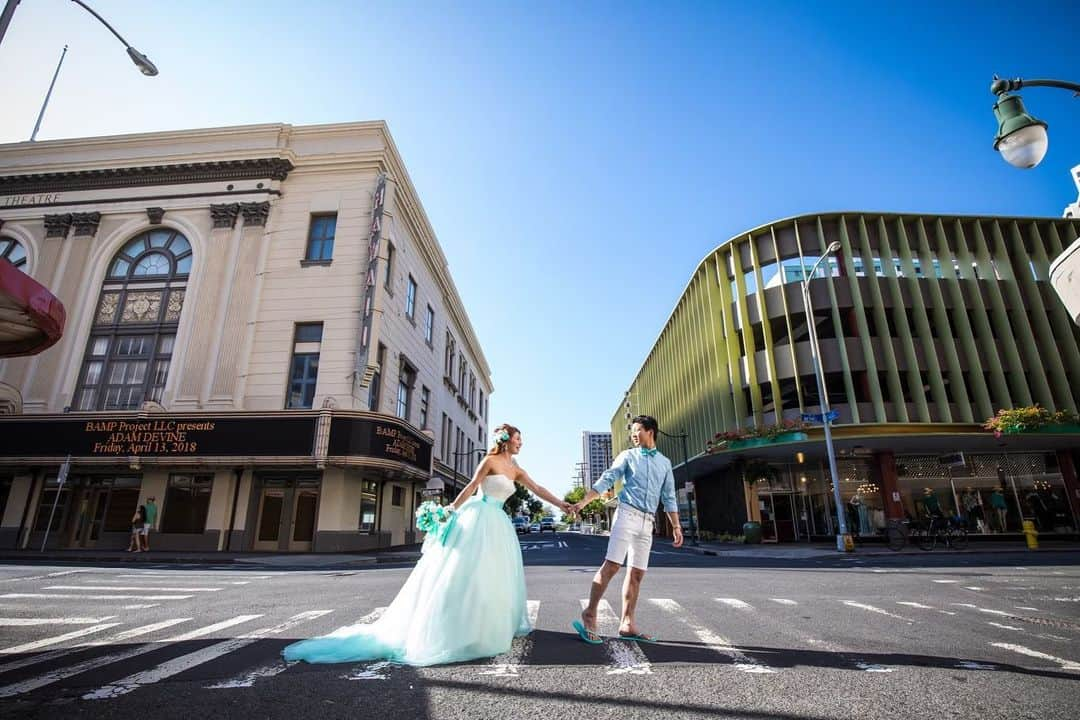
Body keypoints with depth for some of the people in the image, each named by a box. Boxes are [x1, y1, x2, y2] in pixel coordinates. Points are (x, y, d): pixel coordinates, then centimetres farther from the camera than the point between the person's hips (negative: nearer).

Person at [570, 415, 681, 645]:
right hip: (627, 514, -4)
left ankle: (627, 624, 14)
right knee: (611, 565, -14)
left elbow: (669, 498, 18)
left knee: (636, 573, 6)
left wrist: (676, 526, 12)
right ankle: (589, 615, -7)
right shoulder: (627, 456, 6)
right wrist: (583, 501, -10)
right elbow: (606, 481, 0)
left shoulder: (664, 463, 16)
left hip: (647, 522, 4)